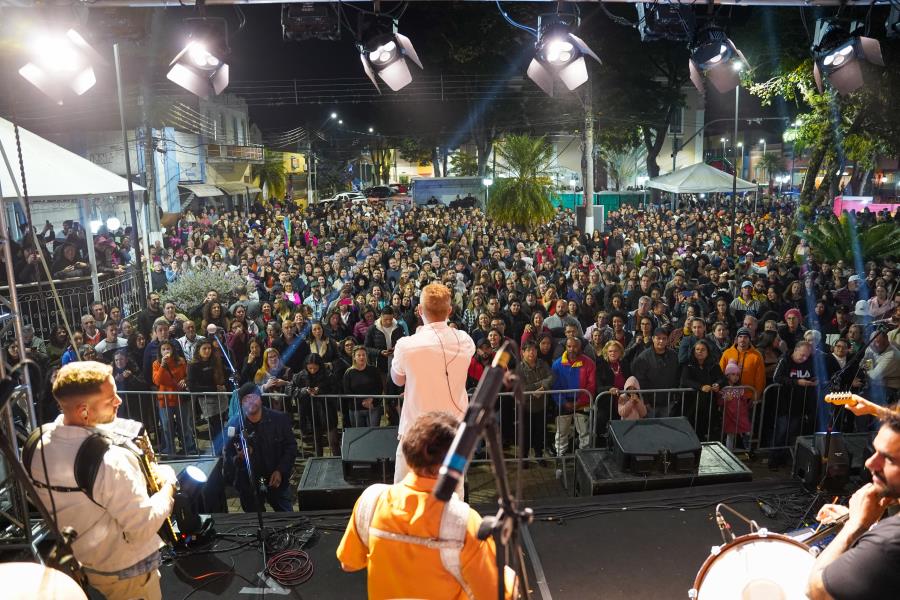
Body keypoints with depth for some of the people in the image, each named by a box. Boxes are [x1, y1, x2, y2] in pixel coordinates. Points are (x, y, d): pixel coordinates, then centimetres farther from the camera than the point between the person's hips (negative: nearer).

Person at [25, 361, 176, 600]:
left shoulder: (37, 442, -14)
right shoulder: (110, 461, -38)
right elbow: (143, 529, -30)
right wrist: (168, 484, -15)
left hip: (74, 562, 7)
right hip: (124, 570, -7)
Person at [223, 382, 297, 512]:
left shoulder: (279, 419, -10)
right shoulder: (233, 425, -12)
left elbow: (291, 446, -3)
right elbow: (228, 457, -6)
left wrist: (280, 471, -12)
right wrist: (238, 458, -29)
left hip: (277, 479, 1)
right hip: (248, 483, 0)